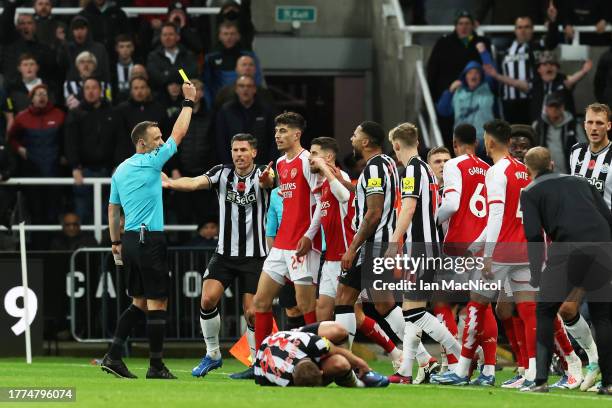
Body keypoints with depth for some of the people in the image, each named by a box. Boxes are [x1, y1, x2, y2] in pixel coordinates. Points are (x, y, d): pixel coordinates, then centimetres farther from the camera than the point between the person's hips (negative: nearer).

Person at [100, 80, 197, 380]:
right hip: (150, 239, -8)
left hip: (130, 240, 8)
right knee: (157, 302, -3)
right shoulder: (150, 163, -9)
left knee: (139, 302, 13)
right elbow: (179, 133, -4)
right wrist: (188, 102, 6)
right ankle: (156, 366, -2)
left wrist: (115, 242, 23)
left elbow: (113, 209, 17)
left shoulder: (120, 170, 12)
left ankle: (113, 356, 4)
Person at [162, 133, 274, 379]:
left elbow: (269, 181, -31)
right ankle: (212, 354, 5)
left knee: (251, 312, -6)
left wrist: (266, 179, -57)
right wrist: (169, 182, -37)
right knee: (208, 299, -12)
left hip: (255, 256, -2)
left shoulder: (261, 175, -7)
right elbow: (195, 183, -17)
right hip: (225, 254, 2)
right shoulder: (222, 173, -2)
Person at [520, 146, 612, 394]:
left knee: (545, 312, 12)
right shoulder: (579, 182, 26)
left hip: (567, 252, -3)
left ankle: (541, 380, 3)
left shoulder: (530, 193, 13)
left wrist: (536, 273, 5)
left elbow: (534, 234, -1)